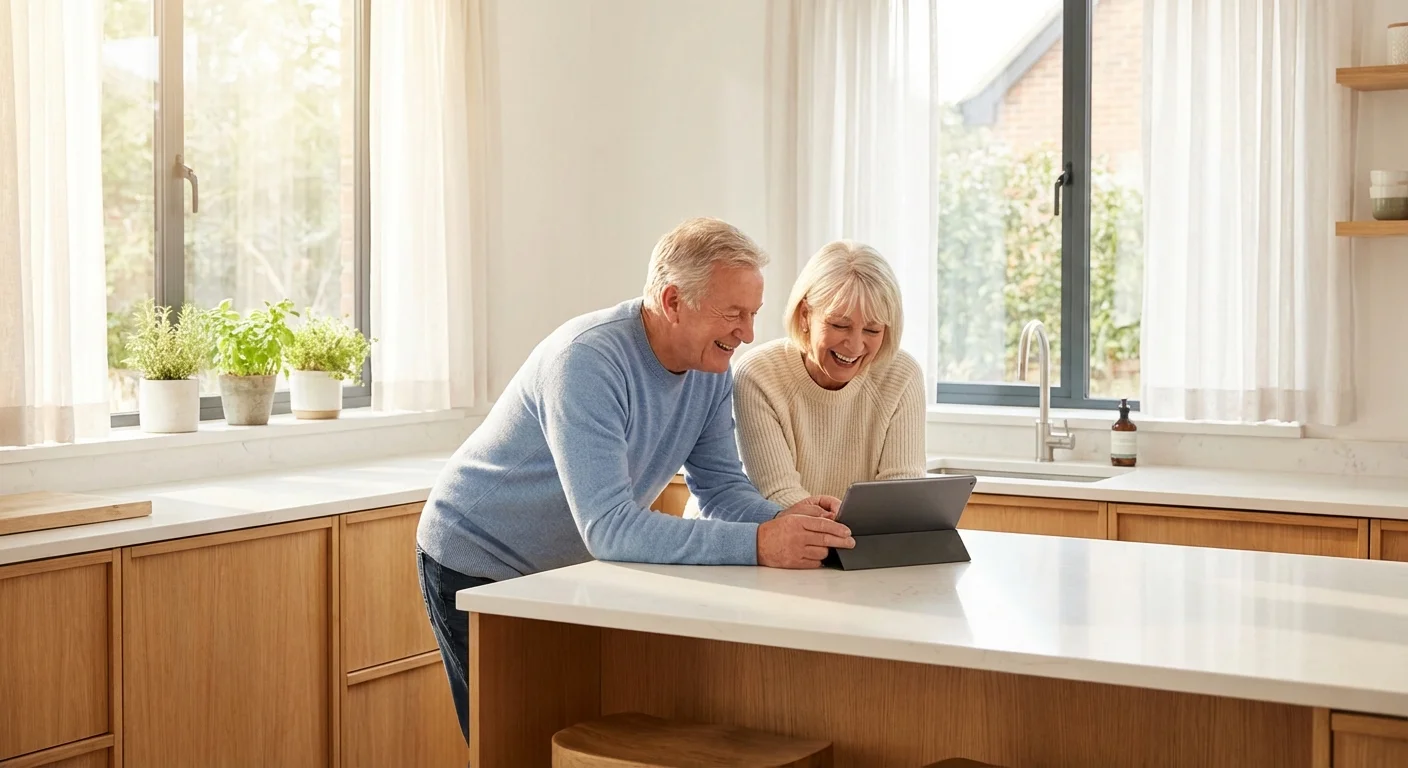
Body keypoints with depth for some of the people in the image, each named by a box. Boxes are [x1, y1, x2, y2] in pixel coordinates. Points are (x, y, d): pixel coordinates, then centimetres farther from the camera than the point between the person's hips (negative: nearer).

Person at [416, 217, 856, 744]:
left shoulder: (712, 366, -7)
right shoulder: (588, 360, -32)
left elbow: (721, 488, -5)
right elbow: (609, 528, -39)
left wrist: (785, 519, -28)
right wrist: (758, 545, -46)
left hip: (567, 568, 7)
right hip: (477, 568, -7)